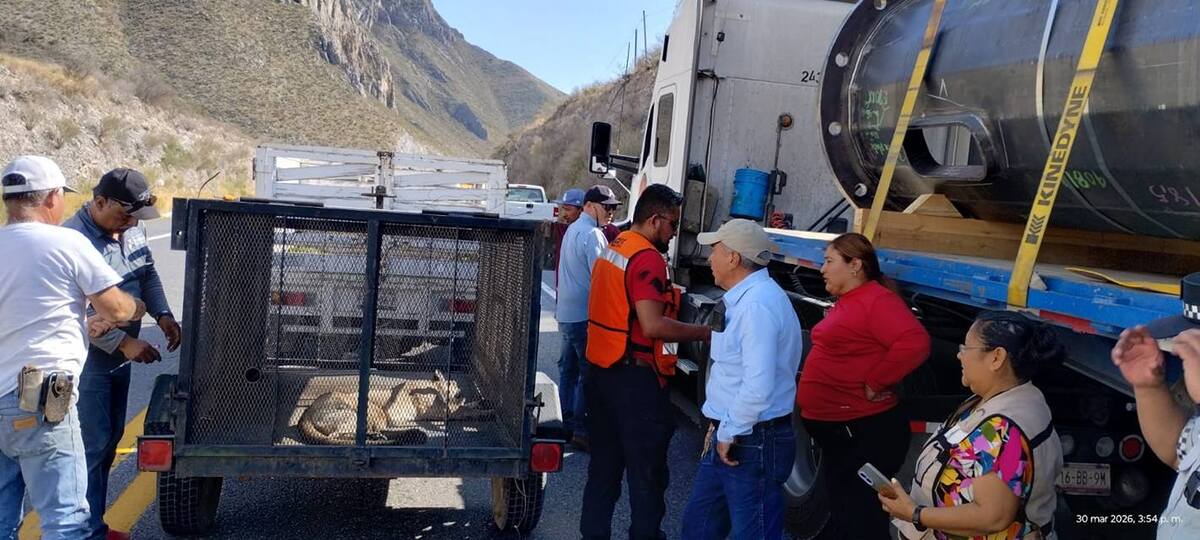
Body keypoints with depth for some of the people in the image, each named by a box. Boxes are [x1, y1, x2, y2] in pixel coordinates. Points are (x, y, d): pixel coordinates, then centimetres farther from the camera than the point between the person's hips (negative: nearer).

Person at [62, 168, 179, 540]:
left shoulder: (131, 228, 3)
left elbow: (148, 275, 16)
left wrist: (162, 314, 1)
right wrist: (124, 343, -25)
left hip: (119, 357, 8)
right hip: (87, 362, -8)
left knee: (110, 439, 16)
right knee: (92, 446, -3)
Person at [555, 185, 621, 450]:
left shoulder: (573, 229, 16)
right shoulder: (592, 234, -16)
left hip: (566, 313, 10)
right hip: (585, 315, -10)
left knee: (569, 369, 14)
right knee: (589, 374, -5)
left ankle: (569, 424, 23)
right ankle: (581, 430, -1)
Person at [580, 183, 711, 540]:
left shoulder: (612, 250, 13)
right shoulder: (647, 258, -17)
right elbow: (652, 326, -24)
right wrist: (703, 332, -16)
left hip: (601, 370, 9)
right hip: (634, 377, -9)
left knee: (604, 463, 17)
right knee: (647, 470, 3)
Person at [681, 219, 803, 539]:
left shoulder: (758, 303, -21)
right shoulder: (742, 298, 12)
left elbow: (759, 385, -29)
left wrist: (729, 433, -17)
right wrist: (720, 428, 15)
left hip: (753, 443, -10)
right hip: (729, 436, 10)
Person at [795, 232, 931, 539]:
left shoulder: (877, 299, -17)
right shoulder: (846, 302, 14)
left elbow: (914, 344, -30)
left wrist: (874, 384, -23)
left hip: (865, 433, -10)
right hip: (836, 428, 10)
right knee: (842, 509, 20)